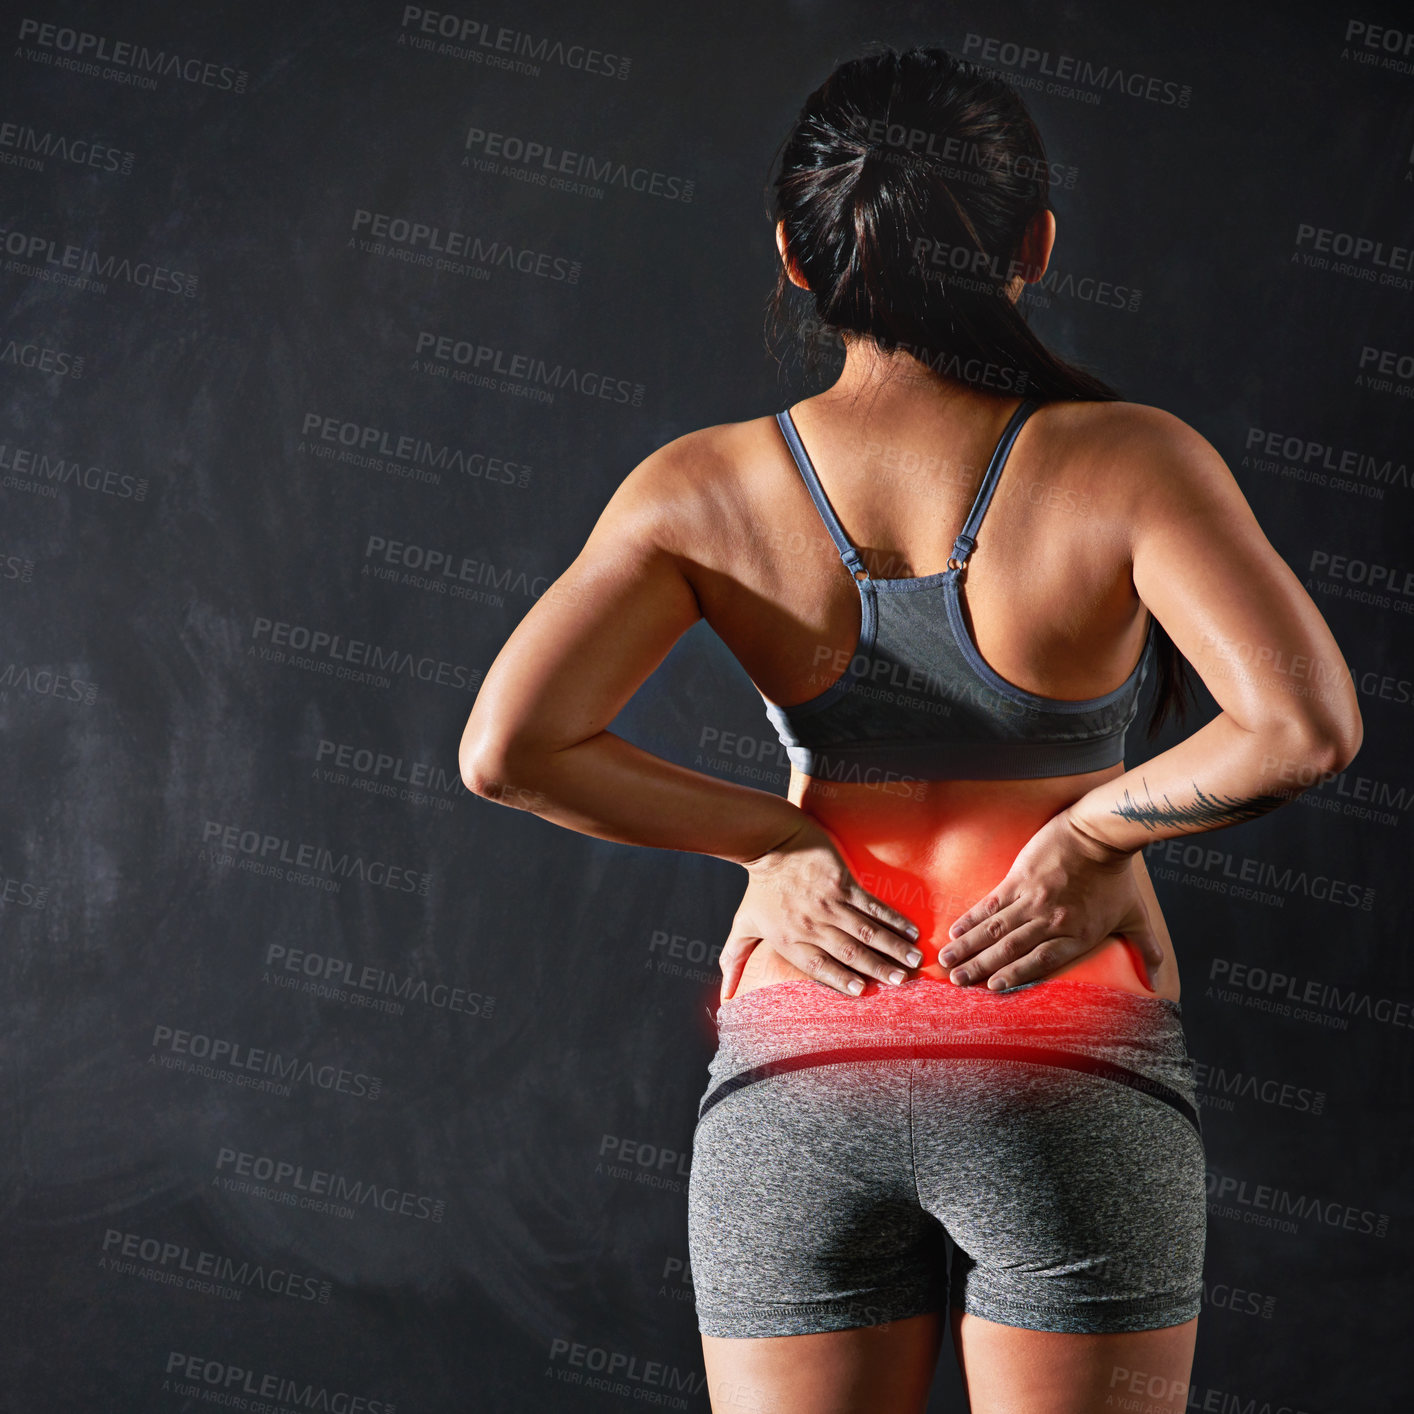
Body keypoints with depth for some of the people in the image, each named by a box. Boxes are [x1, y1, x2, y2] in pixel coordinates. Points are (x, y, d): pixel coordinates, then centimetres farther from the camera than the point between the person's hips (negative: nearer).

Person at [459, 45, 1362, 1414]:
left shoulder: (704, 491, -4)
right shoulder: (1125, 463, -9)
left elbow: (507, 748, -12)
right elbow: (1306, 724, -21)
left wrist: (772, 837, -3)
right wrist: (1092, 832, -7)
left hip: (796, 1085, 2)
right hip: (1074, 1083, -1)